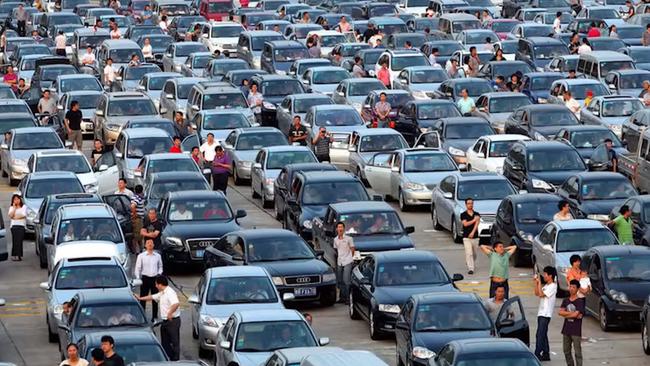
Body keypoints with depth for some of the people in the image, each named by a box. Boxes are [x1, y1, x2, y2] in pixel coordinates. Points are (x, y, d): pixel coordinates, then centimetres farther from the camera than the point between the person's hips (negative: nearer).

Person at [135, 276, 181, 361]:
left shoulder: (170, 292, -19)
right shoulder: (162, 293, 14)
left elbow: (176, 303, -34)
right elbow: (152, 297, 29)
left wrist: (170, 313, -38)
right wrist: (140, 298, 32)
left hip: (173, 321, -11)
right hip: (165, 321, 11)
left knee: (174, 341, -4)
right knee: (165, 341, 16)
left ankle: (175, 359, -1)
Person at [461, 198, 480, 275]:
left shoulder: (477, 214, 6)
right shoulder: (463, 215, 0)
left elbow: (476, 224, -7)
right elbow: (465, 224, -13)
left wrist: (473, 232, -21)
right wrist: (474, 220, -15)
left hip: (475, 237, 3)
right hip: (466, 237, -3)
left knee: (474, 254, 13)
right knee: (469, 253, -13)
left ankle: (469, 263, 37)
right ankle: (470, 268, -15)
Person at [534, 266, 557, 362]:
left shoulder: (553, 286, -12)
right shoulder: (546, 286, 17)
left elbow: (541, 294, -19)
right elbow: (537, 293, 15)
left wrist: (539, 283, -12)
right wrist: (536, 282, 7)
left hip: (546, 314, -10)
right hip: (541, 313, 10)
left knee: (540, 335, -12)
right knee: (543, 335, 12)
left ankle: (537, 354, -13)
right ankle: (546, 354, 17)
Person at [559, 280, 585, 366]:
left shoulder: (580, 301, -7)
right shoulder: (565, 301, 9)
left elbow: (576, 314, -16)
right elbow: (560, 312, -3)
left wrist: (566, 314, -3)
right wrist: (572, 314, -11)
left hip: (576, 331, -6)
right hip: (566, 329, 6)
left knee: (578, 352, -6)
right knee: (566, 351, 12)